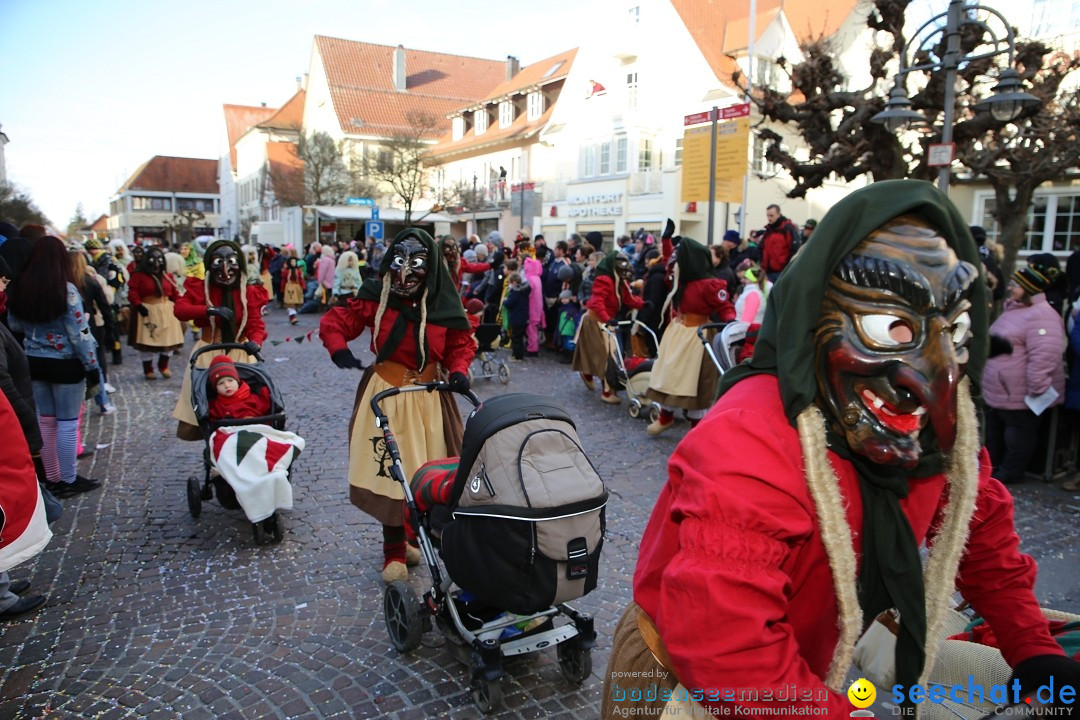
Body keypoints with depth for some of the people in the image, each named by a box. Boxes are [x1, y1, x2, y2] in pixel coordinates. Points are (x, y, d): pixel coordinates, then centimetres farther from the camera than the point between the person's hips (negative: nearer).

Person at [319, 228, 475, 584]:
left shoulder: (442, 305, -4)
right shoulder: (377, 297, -7)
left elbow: (462, 342, 4)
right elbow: (334, 321, -3)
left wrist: (458, 370, -15)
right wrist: (339, 349, -23)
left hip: (428, 397, 2)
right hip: (385, 395, -1)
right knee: (389, 473, 1)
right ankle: (395, 550, 18)